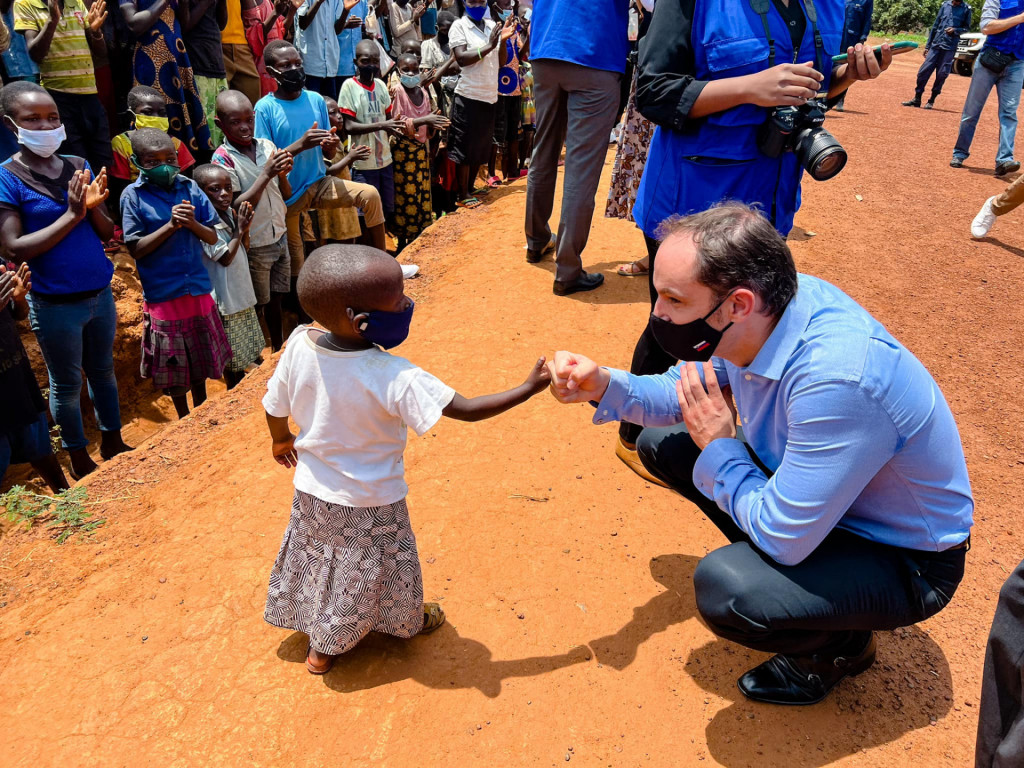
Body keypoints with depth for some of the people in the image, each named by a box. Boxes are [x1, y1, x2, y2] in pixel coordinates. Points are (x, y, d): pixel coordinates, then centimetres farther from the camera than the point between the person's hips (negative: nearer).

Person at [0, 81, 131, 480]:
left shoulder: (79, 166, 1)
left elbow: (107, 232, 4)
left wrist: (95, 206, -17)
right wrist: (72, 215, -21)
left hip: (100, 293, 4)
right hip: (55, 305, -4)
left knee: (103, 371, 19)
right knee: (67, 383, 11)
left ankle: (112, 443, 38)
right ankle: (79, 458, 29)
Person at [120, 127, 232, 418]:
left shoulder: (189, 188, 0)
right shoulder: (133, 196, -8)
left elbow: (212, 238, 2)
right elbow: (135, 249, -10)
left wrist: (192, 223, -18)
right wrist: (170, 225, -19)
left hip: (199, 289, 3)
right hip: (162, 293, -3)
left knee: (202, 360, 17)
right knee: (173, 365, 11)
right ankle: (184, 421, 30)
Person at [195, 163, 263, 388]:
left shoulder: (229, 213, 2)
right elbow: (225, 258, -22)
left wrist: (244, 229, -8)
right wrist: (239, 231, -18)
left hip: (243, 294, 8)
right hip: (225, 299, -8)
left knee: (252, 354, 22)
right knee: (234, 362, 6)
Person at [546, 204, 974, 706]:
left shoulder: (837, 379, -40)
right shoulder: (760, 315, -15)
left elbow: (782, 536, -33)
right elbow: (689, 392, 3)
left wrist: (719, 447, -20)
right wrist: (603, 386, -13)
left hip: (904, 562, -7)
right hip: (807, 491, 7)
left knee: (725, 588, -33)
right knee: (661, 443, 4)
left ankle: (841, 643, 2)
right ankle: (764, 559, 16)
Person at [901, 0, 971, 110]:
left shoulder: (966, 9, 3)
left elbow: (967, 28, 6)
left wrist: (955, 30, -14)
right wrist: (928, 45, 13)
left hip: (949, 47, -2)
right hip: (935, 44, 3)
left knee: (941, 74, -4)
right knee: (923, 71, -3)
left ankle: (931, 101, 9)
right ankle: (917, 99, 8)